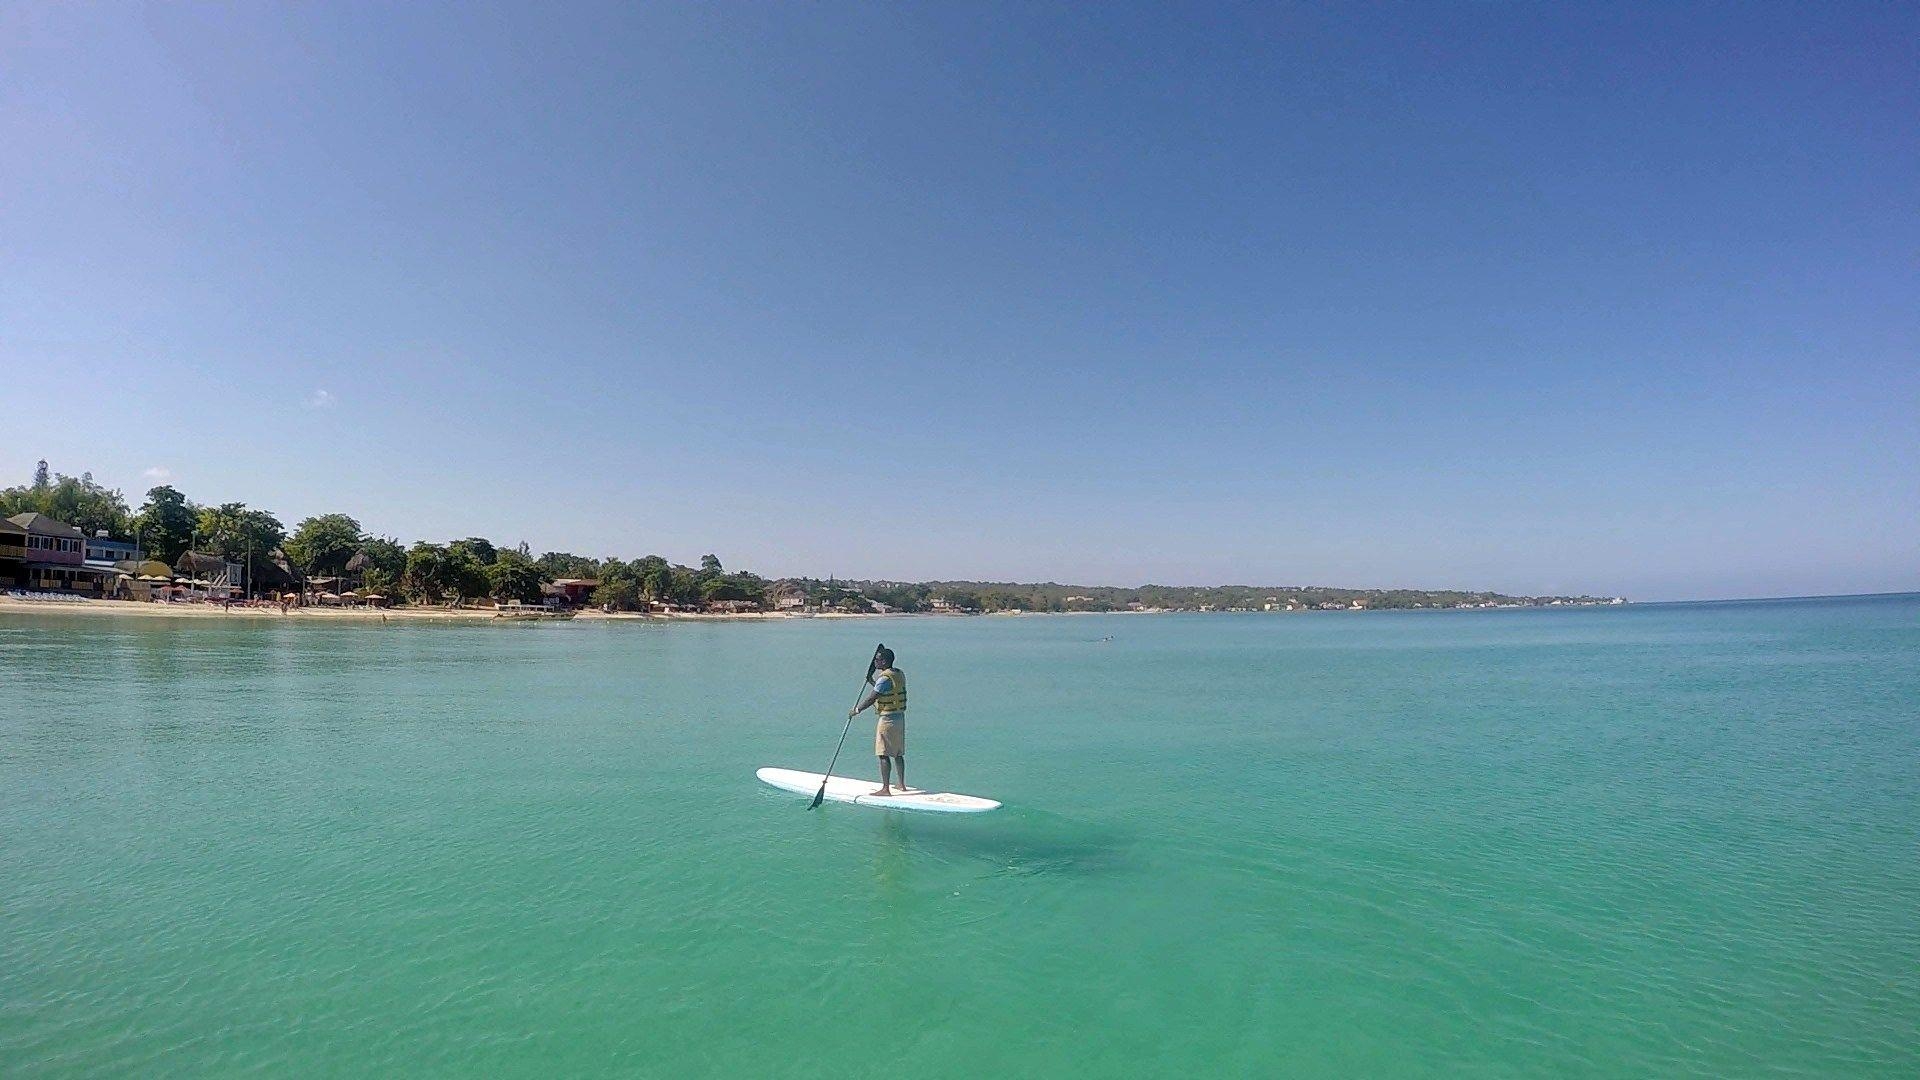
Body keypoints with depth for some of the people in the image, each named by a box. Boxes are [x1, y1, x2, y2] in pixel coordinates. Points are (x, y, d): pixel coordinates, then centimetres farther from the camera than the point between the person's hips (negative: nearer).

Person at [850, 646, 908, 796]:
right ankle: (902, 784, 23)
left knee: (884, 754, -5)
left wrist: (856, 710, -6)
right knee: (898, 754, 16)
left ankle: (886, 788, -4)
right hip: (900, 717, 9)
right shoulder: (899, 674, 11)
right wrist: (872, 682, 24)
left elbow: (871, 698, -17)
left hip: (887, 719, -9)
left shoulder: (885, 677, -17)